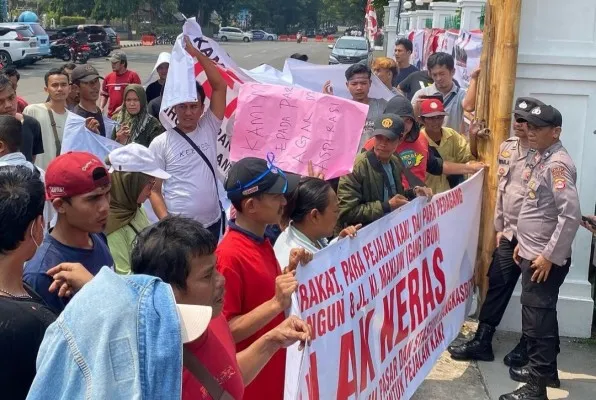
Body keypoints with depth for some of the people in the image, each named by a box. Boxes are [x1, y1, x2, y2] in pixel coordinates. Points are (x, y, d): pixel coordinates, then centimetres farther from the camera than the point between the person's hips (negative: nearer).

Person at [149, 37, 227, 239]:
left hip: (212, 223, 4)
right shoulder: (160, 143, -5)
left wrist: (197, 53, -10)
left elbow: (220, 86, -5)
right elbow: (154, 189, -4)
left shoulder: (209, 129, 1)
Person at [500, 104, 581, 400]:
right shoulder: (539, 158, 11)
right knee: (541, 317, 19)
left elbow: (571, 215, -26)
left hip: (546, 259, -10)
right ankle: (546, 370, 34)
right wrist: (523, 243, 19)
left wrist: (549, 256, -22)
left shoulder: (557, 164, -19)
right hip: (532, 253, 10)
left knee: (537, 320, -3)